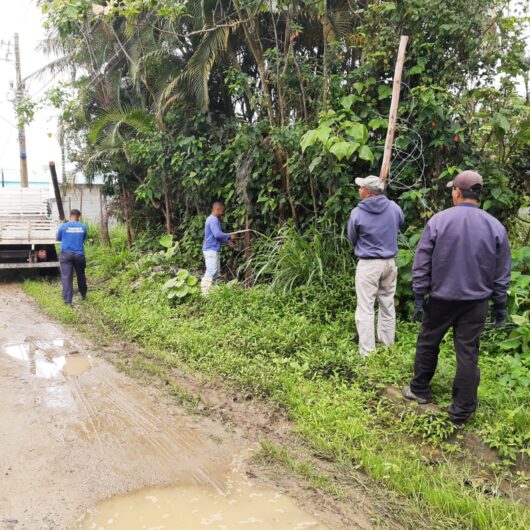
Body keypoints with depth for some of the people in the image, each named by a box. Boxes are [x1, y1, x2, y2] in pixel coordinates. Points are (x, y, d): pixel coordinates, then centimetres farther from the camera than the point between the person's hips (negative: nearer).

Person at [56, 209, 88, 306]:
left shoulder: (63, 226, -3)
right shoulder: (83, 227, 0)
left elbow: (58, 239, 12)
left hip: (66, 254, -2)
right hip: (79, 255, 2)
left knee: (66, 277, -2)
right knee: (81, 276, 20)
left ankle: (68, 301, -8)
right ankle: (83, 295, 37)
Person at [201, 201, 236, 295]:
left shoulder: (213, 219, 20)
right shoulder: (213, 219, -13)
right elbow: (217, 234, -24)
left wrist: (227, 242, 17)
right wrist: (229, 236, -10)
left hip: (214, 250, 11)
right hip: (211, 250, -11)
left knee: (216, 272, 13)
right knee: (211, 272, -13)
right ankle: (205, 293, -14)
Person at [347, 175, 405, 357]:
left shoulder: (357, 213, -15)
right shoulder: (393, 207, -4)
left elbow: (352, 240, 0)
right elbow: (401, 223, 19)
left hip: (368, 264, -5)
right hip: (389, 262, 5)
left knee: (365, 309, 0)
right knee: (388, 305, 16)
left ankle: (367, 353, 1)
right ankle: (388, 345, 26)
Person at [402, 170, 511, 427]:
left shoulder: (438, 221, -10)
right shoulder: (495, 227, -3)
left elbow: (421, 264, -7)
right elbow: (502, 273, 4)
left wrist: (419, 297, 1)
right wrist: (500, 304, 13)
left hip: (441, 299, -1)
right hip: (476, 302, 2)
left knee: (428, 343, 17)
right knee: (468, 354, 6)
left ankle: (420, 390, 32)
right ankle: (460, 413, 13)